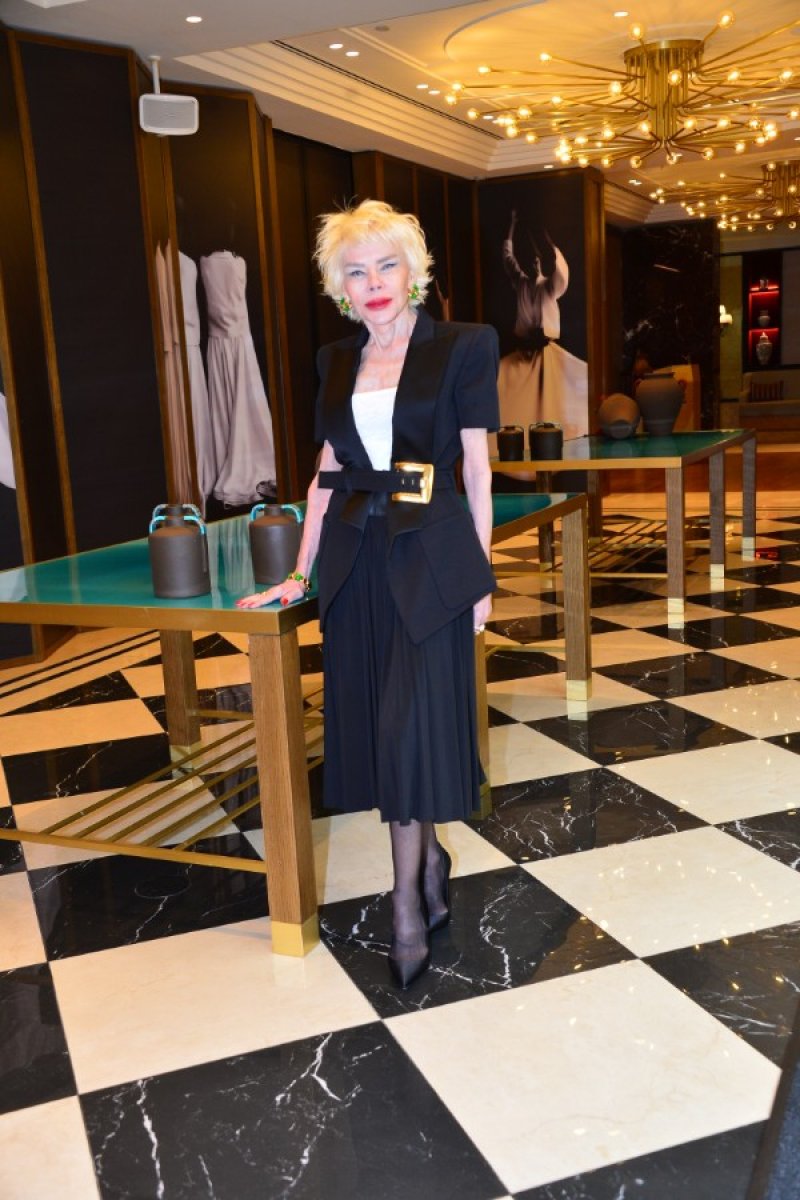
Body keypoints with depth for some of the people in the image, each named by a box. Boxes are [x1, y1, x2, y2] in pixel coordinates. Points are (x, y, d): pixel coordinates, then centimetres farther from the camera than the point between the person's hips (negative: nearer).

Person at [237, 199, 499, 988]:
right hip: (356, 559, 5)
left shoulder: (462, 347, -2)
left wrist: (481, 575, -3)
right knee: (377, 726, 7)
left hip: (430, 555, -5)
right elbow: (327, 473, 13)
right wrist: (300, 574, 10)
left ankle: (408, 904, 9)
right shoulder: (336, 362, 11)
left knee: (412, 726, -5)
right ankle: (432, 868, 26)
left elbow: (476, 468, -2)